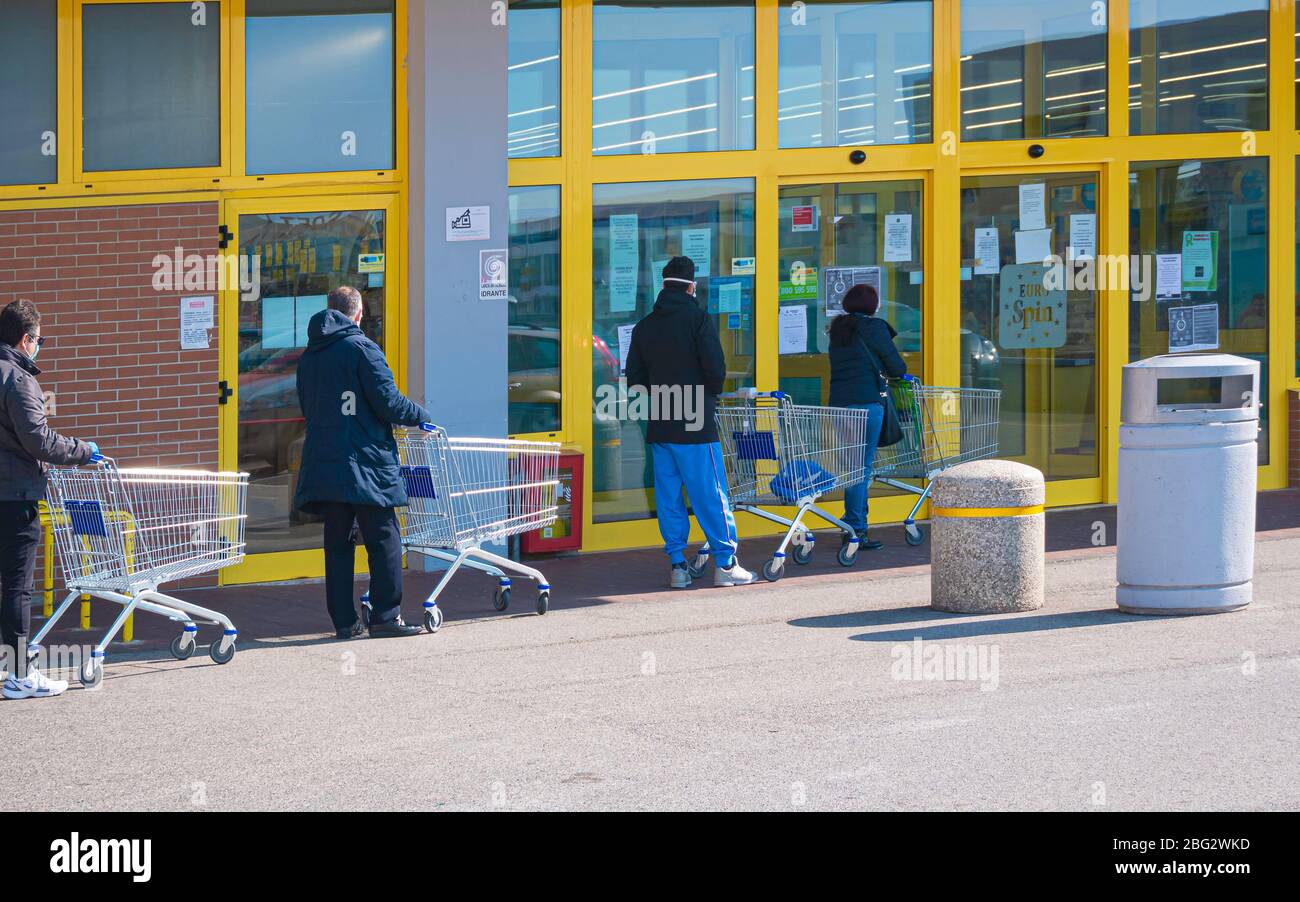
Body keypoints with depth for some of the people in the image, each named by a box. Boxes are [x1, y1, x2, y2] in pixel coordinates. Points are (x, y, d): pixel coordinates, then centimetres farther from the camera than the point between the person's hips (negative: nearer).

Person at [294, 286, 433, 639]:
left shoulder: (309, 356, 13)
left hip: (324, 463, 6)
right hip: (365, 462, -6)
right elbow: (388, 401, -12)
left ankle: (343, 620, 8)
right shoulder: (362, 348, -7)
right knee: (384, 540, 0)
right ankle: (385, 616, -3)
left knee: (337, 544, 9)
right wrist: (421, 415, 4)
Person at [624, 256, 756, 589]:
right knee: (711, 495, 0)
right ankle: (726, 564, 3)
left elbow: (634, 379, 10)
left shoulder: (644, 326, 9)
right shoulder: (698, 319, -7)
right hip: (696, 425, -5)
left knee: (668, 497, 8)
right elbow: (716, 368, -13)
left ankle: (678, 564, 8)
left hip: (659, 426, 5)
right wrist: (711, 393, 7)